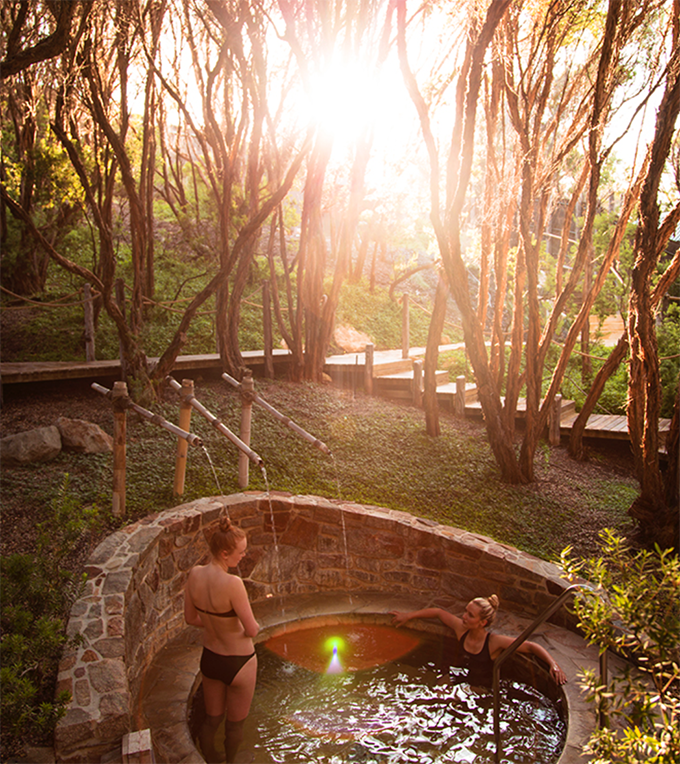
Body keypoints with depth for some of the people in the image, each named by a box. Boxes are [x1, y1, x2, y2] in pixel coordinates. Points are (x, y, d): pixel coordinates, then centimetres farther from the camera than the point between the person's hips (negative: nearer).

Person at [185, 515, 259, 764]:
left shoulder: (194, 574, -13)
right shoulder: (232, 583, -33)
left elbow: (191, 618, 1)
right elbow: (252, 630, -25)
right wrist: (252, 625, -3)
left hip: (209, 659, 6)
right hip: (238, 663, -5)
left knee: (211, 719, 28)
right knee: (235, 724, 22)